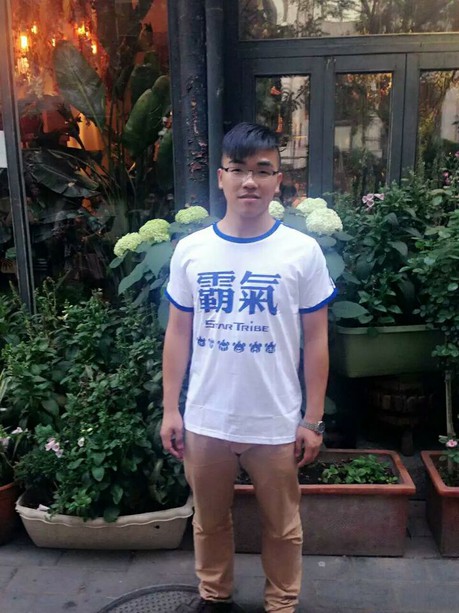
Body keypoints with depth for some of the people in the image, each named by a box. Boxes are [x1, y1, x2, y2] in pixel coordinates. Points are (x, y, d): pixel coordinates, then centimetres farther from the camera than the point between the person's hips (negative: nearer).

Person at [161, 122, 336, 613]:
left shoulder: (303, 252, -8)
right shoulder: (190, 250, -4)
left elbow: (315, 341, -4)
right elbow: (178, 333, 2)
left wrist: (313, 420, -3)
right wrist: (170, 409, 2)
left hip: (276, 424, -1)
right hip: (205, 421, 2)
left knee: (281, 527, 19)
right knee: (209, 521, 22)